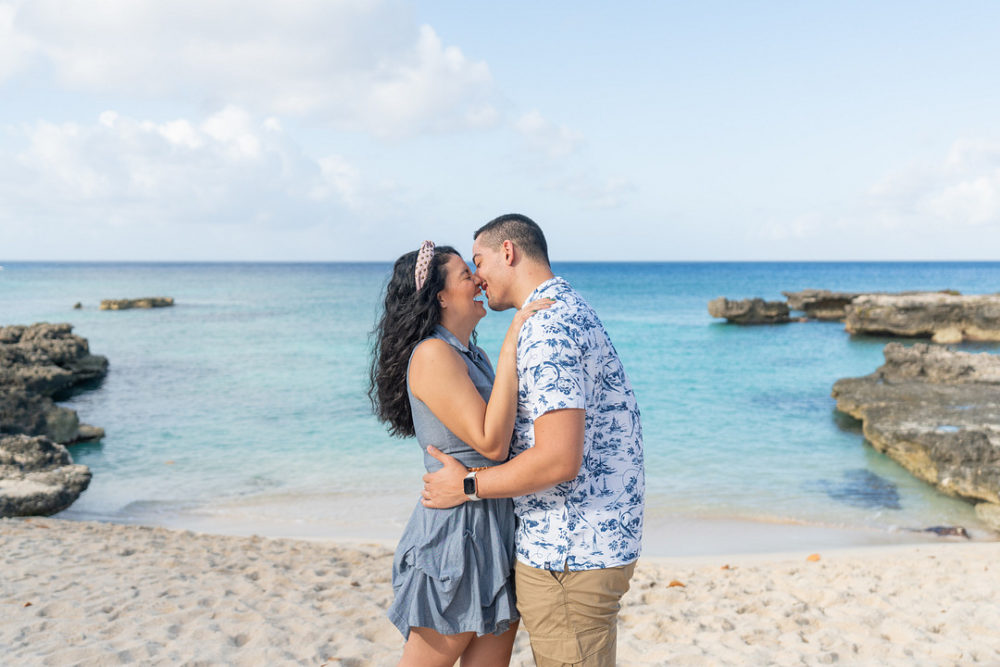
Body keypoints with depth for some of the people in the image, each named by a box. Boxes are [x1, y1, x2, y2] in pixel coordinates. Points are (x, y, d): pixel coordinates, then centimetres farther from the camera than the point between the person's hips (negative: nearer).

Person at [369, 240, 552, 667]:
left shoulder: (473, 356, 14)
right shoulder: (432, 354, -15)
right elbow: (491, 442, -23)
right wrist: (510, 345, -20)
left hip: (497, 533, 9)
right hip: (458, 532, -9)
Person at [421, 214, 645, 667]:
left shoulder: (546, 329, -20)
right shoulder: (571, 309, 14)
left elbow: (559, 460, -27)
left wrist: (467, 486, -14)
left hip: (568, 555, -11)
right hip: (595, 540, 11)